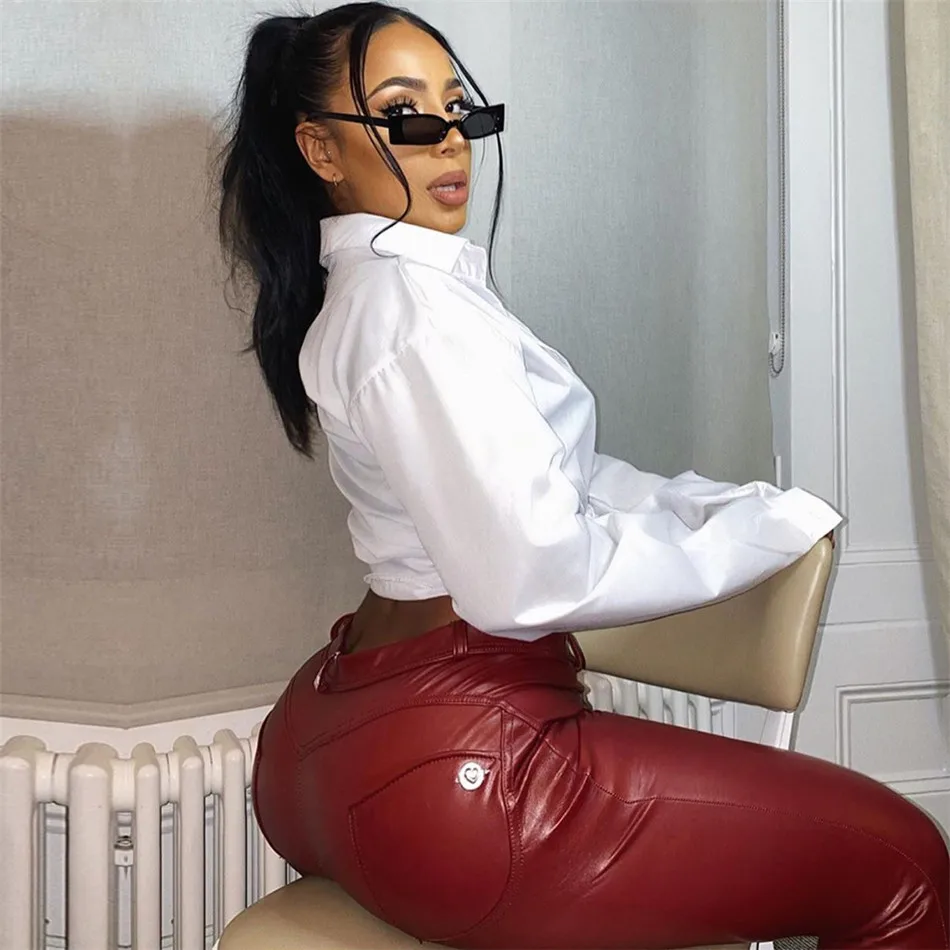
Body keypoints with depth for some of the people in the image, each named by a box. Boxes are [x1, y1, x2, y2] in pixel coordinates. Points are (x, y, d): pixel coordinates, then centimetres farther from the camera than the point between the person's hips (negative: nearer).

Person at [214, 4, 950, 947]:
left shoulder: (354, 293, 14)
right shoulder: (417, 302, -17)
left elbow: (548, 475, 16)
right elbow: (531, 579, -24)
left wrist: (725, 503, 4)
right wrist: (767, 527, -12)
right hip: (453, 765, -11)